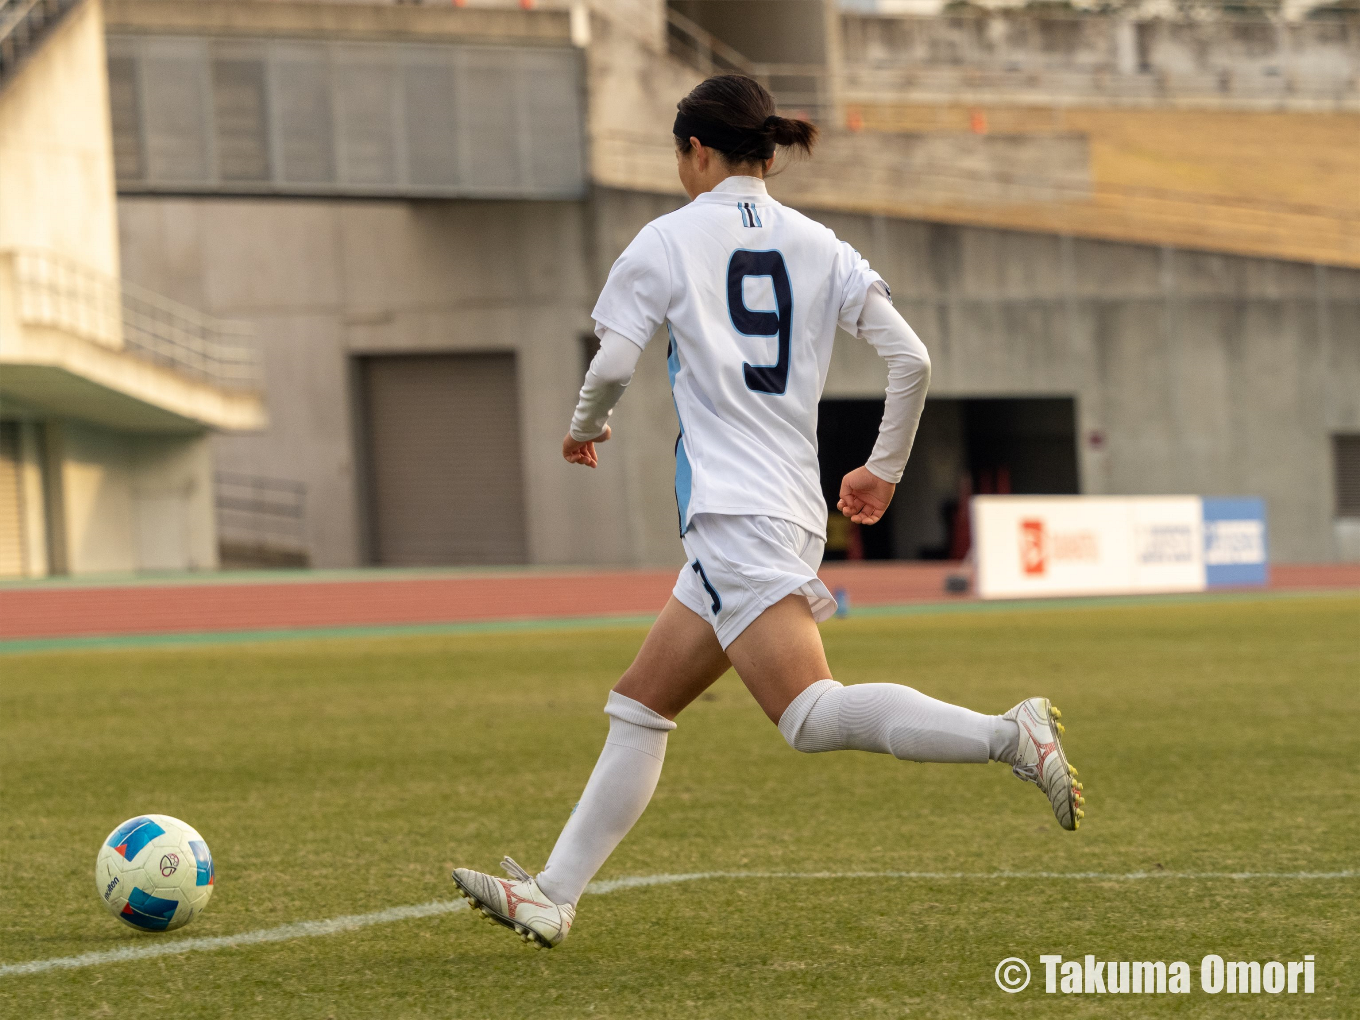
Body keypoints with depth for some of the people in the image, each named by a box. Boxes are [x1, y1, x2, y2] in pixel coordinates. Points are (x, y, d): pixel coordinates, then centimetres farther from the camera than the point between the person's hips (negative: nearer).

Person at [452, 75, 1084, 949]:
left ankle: (1009, 736, -37)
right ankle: (552, 897, 16)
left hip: (733, 512, -8)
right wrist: (886, 469, 18)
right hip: (793, 510, 8)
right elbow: (911, 360, 5)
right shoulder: (820, 248, 13)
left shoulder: (669, 240, 1)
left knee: (814, 714, -21)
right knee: (639, 707, 15)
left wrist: (585, 428, 17)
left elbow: (613, 365, -5)